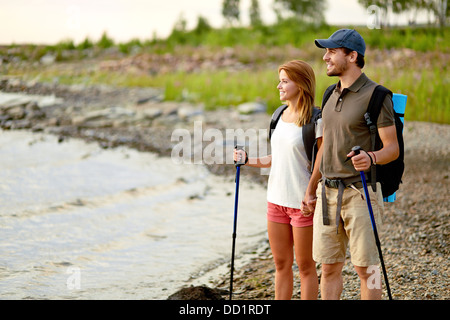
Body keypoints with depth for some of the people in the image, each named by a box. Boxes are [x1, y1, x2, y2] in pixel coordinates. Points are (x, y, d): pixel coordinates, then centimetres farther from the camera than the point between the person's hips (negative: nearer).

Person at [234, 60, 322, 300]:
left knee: (305, 265, 3)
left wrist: (312, 194, -20)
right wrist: (247, 160, 8)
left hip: (302, 202, -7)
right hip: (276, 199, 7)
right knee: (281, 264, 13)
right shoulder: (280, 116, 11)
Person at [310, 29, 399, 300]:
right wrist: (312, 185, 23)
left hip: (361, 193, -7)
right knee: (329, 267, 9)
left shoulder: (375, 95, -10)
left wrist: (370, 158, -33)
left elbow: (393, 148, -12)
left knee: (366, 267, 0)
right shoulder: (333, 94, 14)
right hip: (329, 192, 7)